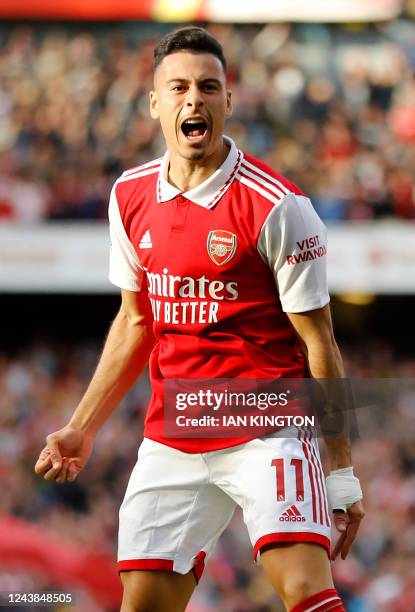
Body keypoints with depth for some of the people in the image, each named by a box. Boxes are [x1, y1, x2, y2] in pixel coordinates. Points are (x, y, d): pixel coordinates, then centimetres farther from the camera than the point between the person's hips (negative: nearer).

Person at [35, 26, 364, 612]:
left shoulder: (276, 206, -11)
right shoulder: (131, 196, 6)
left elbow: (317, 342, -8)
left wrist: (343, 475, -9)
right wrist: (83, 427, 16)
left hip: (268, 428, -5)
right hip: (170, 441, 5)